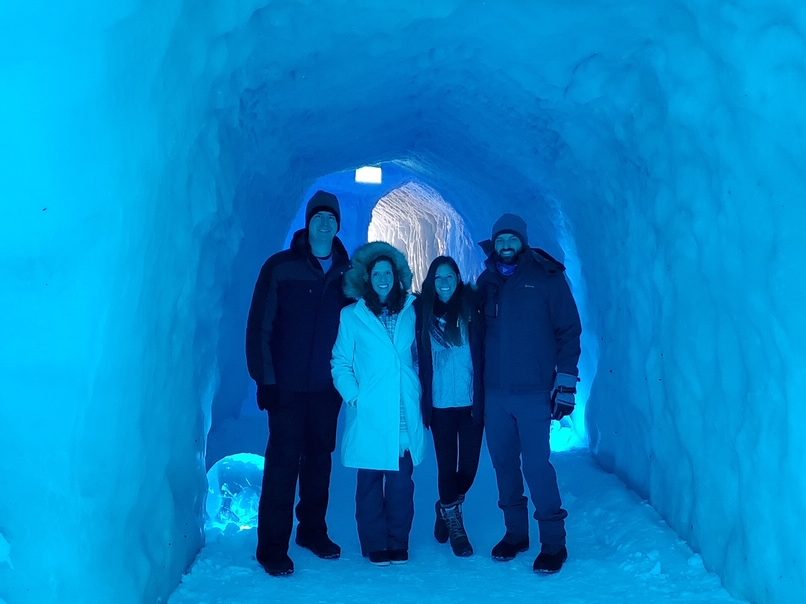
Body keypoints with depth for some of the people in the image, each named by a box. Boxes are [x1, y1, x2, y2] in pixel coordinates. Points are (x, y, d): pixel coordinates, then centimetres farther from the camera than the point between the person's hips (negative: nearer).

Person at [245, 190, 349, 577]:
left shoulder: (347, 273, 5)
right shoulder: (280, 267, -4)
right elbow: (259, 326, -7)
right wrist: (265, 379, -11)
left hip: (327, 387, 3)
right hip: (287, 385, -3)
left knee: (319, 458, 12)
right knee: (283, 461, 0)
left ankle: (313, 529, 29)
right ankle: (272, 546, 11)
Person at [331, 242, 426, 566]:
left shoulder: (410, 313, 10)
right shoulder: (351, 315, 5)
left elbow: (418, 358, 16)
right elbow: (340, 363, 5)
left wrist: (418, 393, 5)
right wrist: (353, 395, -6)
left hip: (405, 415, 2)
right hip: (369, 416, -1)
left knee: (401, 480, 5)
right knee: (370, 480, 4)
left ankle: (398, 543, 19)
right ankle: (375, 545, 17)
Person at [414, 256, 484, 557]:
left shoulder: (470, 308, 2)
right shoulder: (423, 311, 2)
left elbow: (483, 351, 1)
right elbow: (418, 358, 3)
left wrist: (483, 395, -6)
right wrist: (423, 400, -3)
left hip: (471, 402, 1)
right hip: (440, 404, -1)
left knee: (469, 464, 6)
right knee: (447, 464, 4)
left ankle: (446, 507, 33)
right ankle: (454, 522, 25)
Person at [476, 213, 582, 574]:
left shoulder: (547, 277, -1)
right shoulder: (487, 281, 11)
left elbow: (569, 331, -3)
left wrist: (566, 383, -9)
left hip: (534, 393, -4)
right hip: (494, 393, 4)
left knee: (536, 466, -5)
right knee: (504, 464, 10)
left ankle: (553, 542, 10)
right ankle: (515, 533, 25)